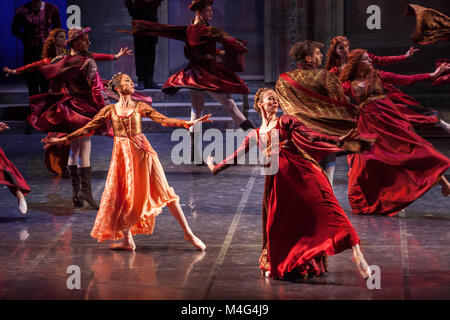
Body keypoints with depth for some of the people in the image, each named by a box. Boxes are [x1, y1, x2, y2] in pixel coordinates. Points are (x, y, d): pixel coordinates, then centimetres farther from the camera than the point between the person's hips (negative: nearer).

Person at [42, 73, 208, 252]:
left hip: (142, 152, -1)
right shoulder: (110, 111, 5)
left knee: (164, 192, -2)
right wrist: (63, 140, 2)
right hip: (122, 156, 1)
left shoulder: (140, 107, 6)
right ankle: (127, 241, 12)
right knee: (123, 196, 1)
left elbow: (164, 120, -1)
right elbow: (87, 129, 6)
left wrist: (188, 123, -13)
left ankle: (188, 233, 3)